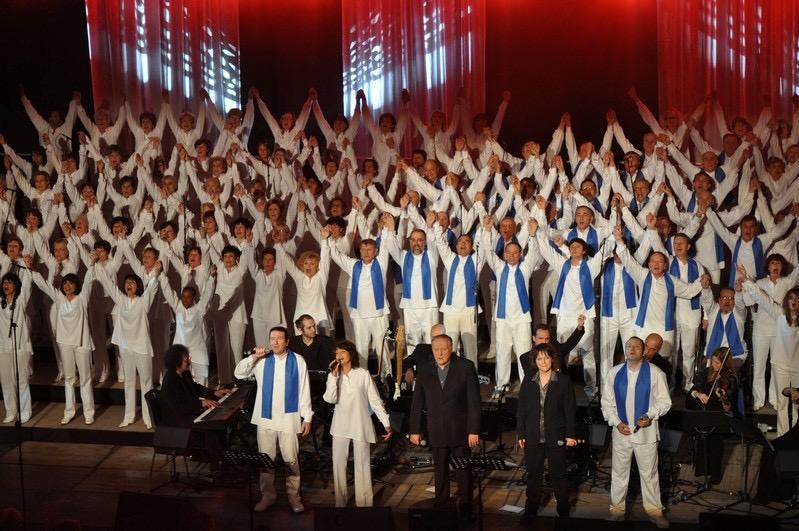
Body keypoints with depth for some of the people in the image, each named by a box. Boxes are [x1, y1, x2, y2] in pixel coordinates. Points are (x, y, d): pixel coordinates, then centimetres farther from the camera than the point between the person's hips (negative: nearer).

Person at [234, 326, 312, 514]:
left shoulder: (298, 361, -2)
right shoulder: (262, 360, 2)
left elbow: (304, 391, 0)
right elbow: (239, 373, -2)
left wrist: (307, 417, -2)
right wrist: (253, 357, -15)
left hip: (289, 418, -2)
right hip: (266, 417, 2)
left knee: (291, 459, 4)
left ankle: (294, 496, 16)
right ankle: (267, 495, 21)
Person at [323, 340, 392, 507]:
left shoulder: (363, 374, -5)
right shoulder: (334, 376, 3)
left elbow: (375, 400, -3)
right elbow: (330, 399, -12)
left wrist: (386, 423, -6)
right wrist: (334, 375, -17)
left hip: (360, 425, -3)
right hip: (341, 425, 3)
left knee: (362, 464, 2)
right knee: (338, 464, 4)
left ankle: (363, 503, 7)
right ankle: (340, 502, 13)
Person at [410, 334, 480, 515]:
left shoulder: (466, 367, -8)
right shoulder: (425, 372, 1)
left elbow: (474, 401, -9)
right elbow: (417, 403, 7)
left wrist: (474, 430, -12)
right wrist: (415, 430, 7)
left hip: (460, 431, -2)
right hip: (437, 432, 2)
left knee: (463, 472, 8)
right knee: (440, 472, 11)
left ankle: (465, 507, 21)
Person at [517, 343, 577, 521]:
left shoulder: (564, 381, -3)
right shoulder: (528, 381, 3)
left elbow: (569, 410, -2)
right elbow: (521, 409, 5)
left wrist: (570, 434, -5)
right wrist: (521, 434, 1)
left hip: (556, 437, -2)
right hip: (533, 437, 2)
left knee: (558, 474, 5)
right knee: (533, 474, 11)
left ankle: (563, 511, 17)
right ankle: (531, 511, 21)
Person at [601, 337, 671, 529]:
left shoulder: (655, 373, -6)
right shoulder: (614, 373, 0)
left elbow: (664, 401, -3)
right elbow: (607, 401, 4)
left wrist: (650, 416, -19)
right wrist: (616, 422, -8)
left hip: (646, 431, -2)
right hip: (621, 430, 2)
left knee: (649, 473, 7)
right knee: (619, 472, 11)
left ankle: (654, 510, 19)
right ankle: (617, 509, 22)